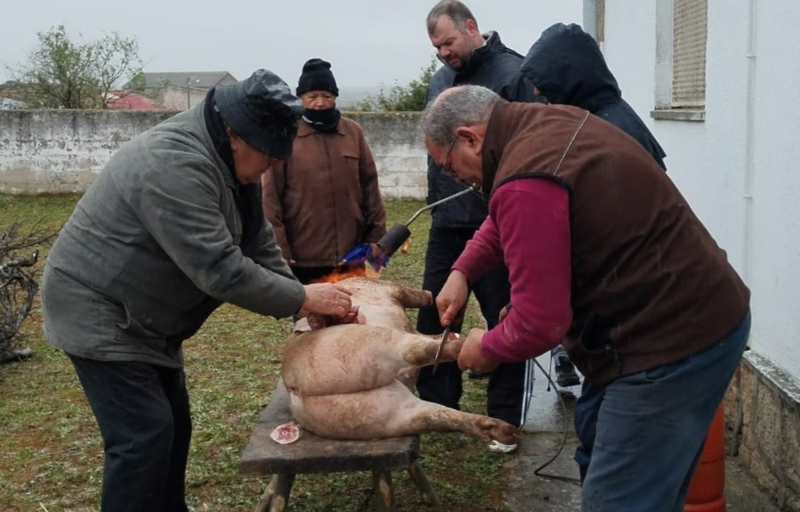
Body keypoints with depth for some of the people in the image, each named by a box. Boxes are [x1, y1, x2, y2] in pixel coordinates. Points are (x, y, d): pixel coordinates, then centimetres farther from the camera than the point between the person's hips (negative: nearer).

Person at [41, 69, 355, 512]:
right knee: (144, 436, -11)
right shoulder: (175, 165, -30)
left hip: (143, 316, 10)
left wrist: (300, 305, -5)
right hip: (99, 312, -10)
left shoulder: (230, 160, 2)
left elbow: (258, 246, 5)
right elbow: (220, 269, -33)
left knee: (173, 427, 15)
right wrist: (303, 299, -23)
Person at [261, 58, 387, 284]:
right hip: (302, 258, -3)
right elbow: (270, 196, -5)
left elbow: (370, 185, 11)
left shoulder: (353, 131, 8)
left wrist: (376, 235, 6)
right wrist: (278, 249, -9)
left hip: (349, 254, 3)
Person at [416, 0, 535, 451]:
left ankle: (506, 420, 19)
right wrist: (436, 203, 16)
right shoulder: (440, 80, 12)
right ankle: (436, 407, 29)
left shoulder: (513, 74, -11)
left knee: (507, 323, 6)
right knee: (434, 318, 13)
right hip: (447, 224, 7)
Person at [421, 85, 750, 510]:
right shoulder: (552, 124, 8)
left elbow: (540, 323, -23)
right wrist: (462, 272, 15)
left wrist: (487, 348, -3)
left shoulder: (527, 184, -23)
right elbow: (505, 220, 26)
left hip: (671, 342, -10)